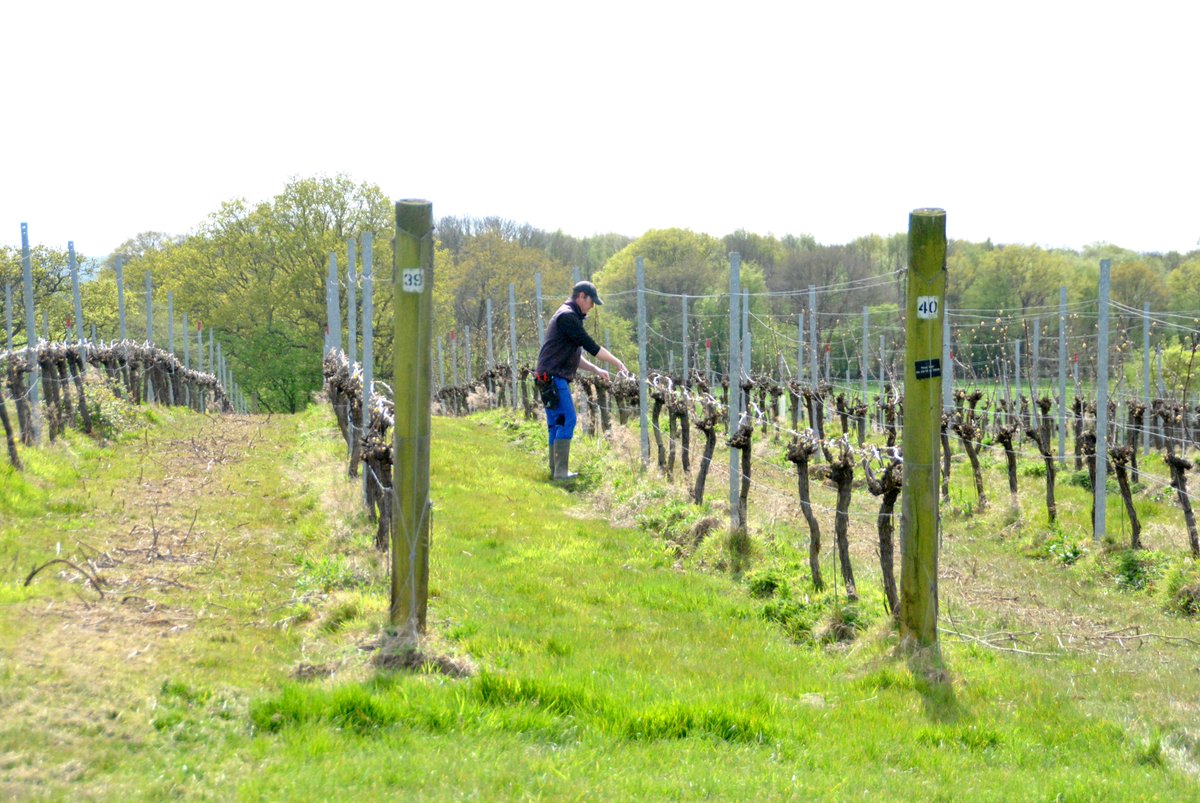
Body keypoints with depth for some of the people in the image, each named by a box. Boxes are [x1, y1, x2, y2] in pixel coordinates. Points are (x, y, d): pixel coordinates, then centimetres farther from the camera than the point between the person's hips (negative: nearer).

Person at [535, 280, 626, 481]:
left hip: (553, 379, 10)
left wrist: (596, 370, 19)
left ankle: (556, 471, 11)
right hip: (553, 377, -10)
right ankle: (561, 472, -15)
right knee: (566, 420, -12)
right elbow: (591, 346, -14)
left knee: (556, 424, 10)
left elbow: (574, 355, 27)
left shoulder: (570, 316, 21)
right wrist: (617, 363, -7)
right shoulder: (567, 316, -12)